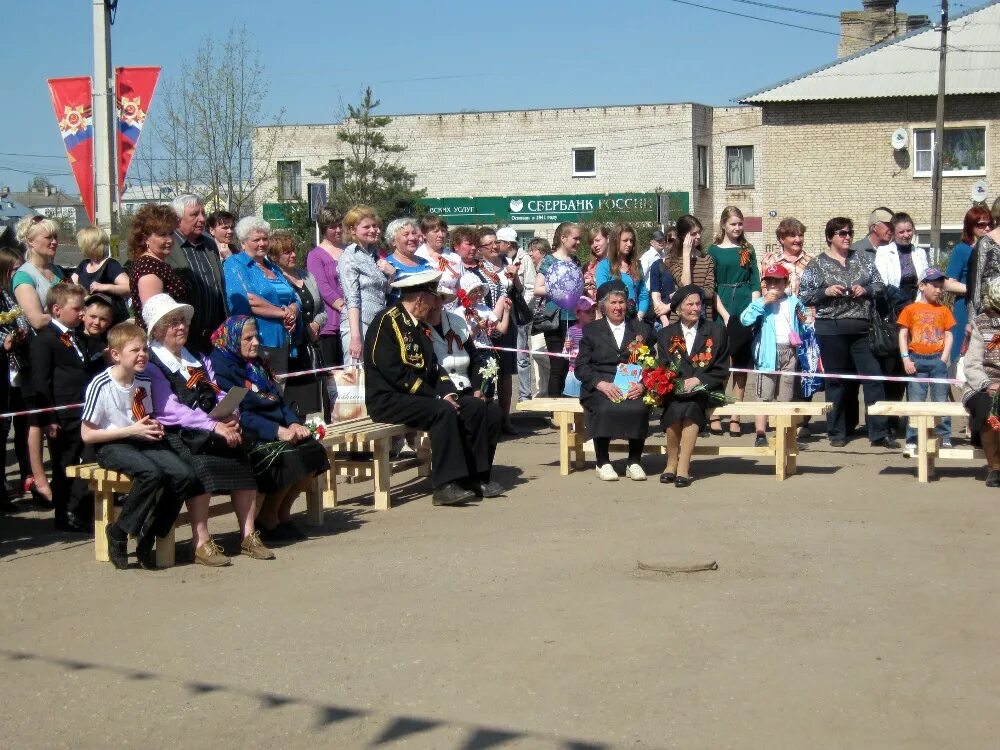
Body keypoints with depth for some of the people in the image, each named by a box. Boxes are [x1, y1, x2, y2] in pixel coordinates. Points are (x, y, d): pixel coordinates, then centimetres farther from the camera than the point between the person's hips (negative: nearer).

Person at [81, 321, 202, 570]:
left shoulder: (144, 381, 6)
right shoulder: (100, 386, -12)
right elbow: (87, 435, -11)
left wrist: (154, 426, -1)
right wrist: (132, 430, -16)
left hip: (142, 441, 6)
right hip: (112, 446, -6)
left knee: (185, 475, -20)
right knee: (152, 474, -35)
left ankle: (148, 539, -7)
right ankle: (119, 532, -14)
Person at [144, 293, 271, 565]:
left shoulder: (198, 360, 22)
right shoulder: (151, 365, -3)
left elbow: (219, 395, 16)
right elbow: (170, 409, -14)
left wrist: (231, 418, -7)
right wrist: (216, 427, -20)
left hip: (208, 430, 7)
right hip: (175, 435, -7)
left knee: (243, 459, -17)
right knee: (200, 465, -34)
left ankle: (248, 535, -11)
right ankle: (201, 543, -29)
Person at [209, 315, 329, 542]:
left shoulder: (257, 365, 20)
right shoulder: (221, 368, -8)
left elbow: (279, 400, 17)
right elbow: (238, 414, -17)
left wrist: (294, 423, -4)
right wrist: (279, 431, -24)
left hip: (279, 430, 8)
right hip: (249, 437, -8)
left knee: (313, 450, -15)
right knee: (290, 457, -29)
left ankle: (283, 513, -1)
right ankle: (267, 521, -10)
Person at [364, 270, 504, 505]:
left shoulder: (420, 325, 15)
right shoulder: (387, 322, -14)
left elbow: (433, 367, 15)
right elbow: (396, 372, -22)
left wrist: (449, 393, -6)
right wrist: (438, 397, -20)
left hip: (422, 395, 9)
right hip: (389, 400, -9)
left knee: (475, 406, -4)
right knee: (442, 412, -32)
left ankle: (477, 477, -2)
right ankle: (446, 485, -28)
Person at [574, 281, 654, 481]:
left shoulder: (642, 329, 17)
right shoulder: (591, 331, 14)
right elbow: (581, 367, 5)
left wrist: (642, 385, -11)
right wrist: (602, 384, -13)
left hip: (633, 388, 1)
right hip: (600, 388, -1)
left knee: (639, 409, -31)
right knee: (605, 409, -33)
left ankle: (634, 462, -16)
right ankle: (603, 463, -17)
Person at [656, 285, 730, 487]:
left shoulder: (716, 331, 10)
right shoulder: (665, 335, 14)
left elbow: (721, 370, 6)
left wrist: (698, 380, -10)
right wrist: (677, 384, -12)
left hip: (705, 390, -1)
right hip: (675, 391, 1)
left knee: (692, 405, -34)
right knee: (675, 407, -33)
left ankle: (683, 467, -33)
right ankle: (671, 462, -20)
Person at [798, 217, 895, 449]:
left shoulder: (863, 258, 12)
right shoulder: (817, 264, 3)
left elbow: (880, 285, 14)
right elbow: (803, 296, 1)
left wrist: (866, 289, -6)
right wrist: (826, 292, -13)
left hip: (862, 328, 3)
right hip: (831, 328, -2)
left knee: (873, 377, -3)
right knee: (836, 380, 4)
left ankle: (879, 433, 1)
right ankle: (837, 433, 14)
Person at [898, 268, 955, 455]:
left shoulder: (943, 310, 9)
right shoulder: (910, 309, 3)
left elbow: (948, 336, 8)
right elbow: (903, 335, 1)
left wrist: (943, 359, -4)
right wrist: (906, 359, -8)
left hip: (938, 360, 2)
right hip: (917, 361, -2)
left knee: (941, 401, 3)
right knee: (915, 402, -1)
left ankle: (944, 438, 9)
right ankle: (912, 441, 1)